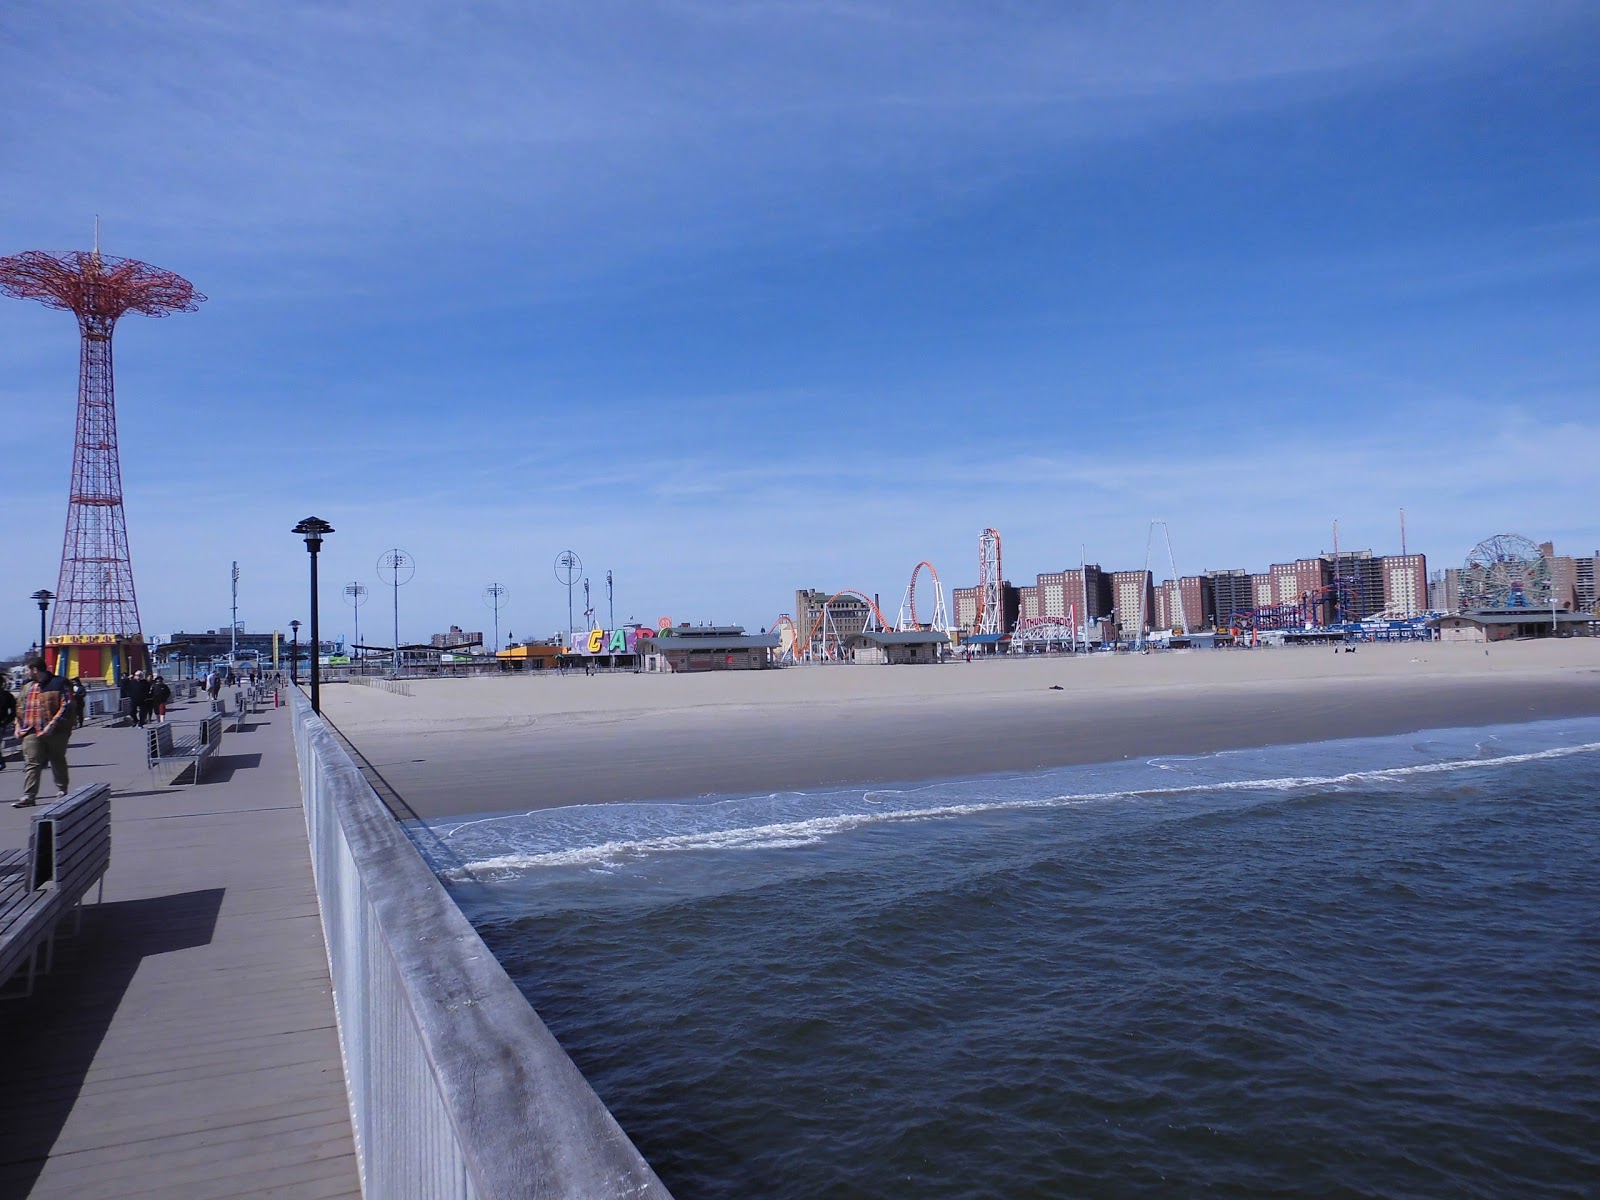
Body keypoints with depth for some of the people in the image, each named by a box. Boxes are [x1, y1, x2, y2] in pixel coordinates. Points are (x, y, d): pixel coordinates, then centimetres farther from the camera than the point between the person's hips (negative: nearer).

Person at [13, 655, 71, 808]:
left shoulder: (59, 683, -6)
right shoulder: (29, 687, 16)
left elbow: (66, 706, -13)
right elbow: (22, 708, 24)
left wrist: (53, 724, -19)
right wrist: (19, 725, 10)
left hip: (55, 732, -5)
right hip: (33, 732, 5)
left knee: (58, 762, 9)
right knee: (32, 764, -3)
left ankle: (62, 790, 25)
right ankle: (29, 796, -5)